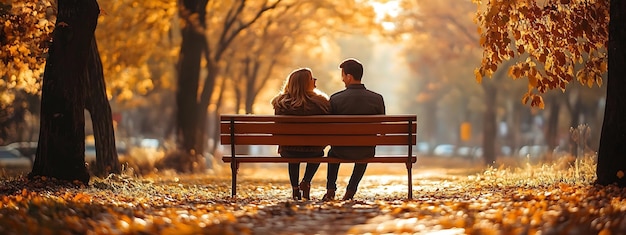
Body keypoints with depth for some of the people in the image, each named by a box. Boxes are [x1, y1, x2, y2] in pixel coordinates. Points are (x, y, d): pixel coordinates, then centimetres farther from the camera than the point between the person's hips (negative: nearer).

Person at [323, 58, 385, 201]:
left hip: (342, 152, -1)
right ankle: (350, 191, 33)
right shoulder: (377, 99, -10)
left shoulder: (335, 99, -14)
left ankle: (330, 190, 31)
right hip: (367, 153, 1)